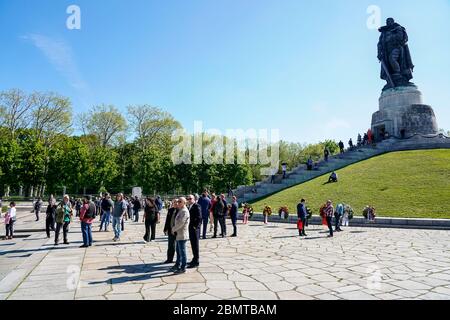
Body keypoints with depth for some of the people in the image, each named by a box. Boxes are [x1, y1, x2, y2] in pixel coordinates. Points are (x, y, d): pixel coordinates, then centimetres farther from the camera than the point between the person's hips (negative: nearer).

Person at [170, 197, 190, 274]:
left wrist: (173, 229, -9)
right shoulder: (180, 210, 14)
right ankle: (178, 265, 32)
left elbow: (180, 223, -22)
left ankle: (183, 268, 7)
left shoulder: (184, 211, -17)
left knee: (182, 251, -2)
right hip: (178, 234, 10)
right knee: (178, 251, 19)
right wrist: (174, 229, 7)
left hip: (182, 234, -10)